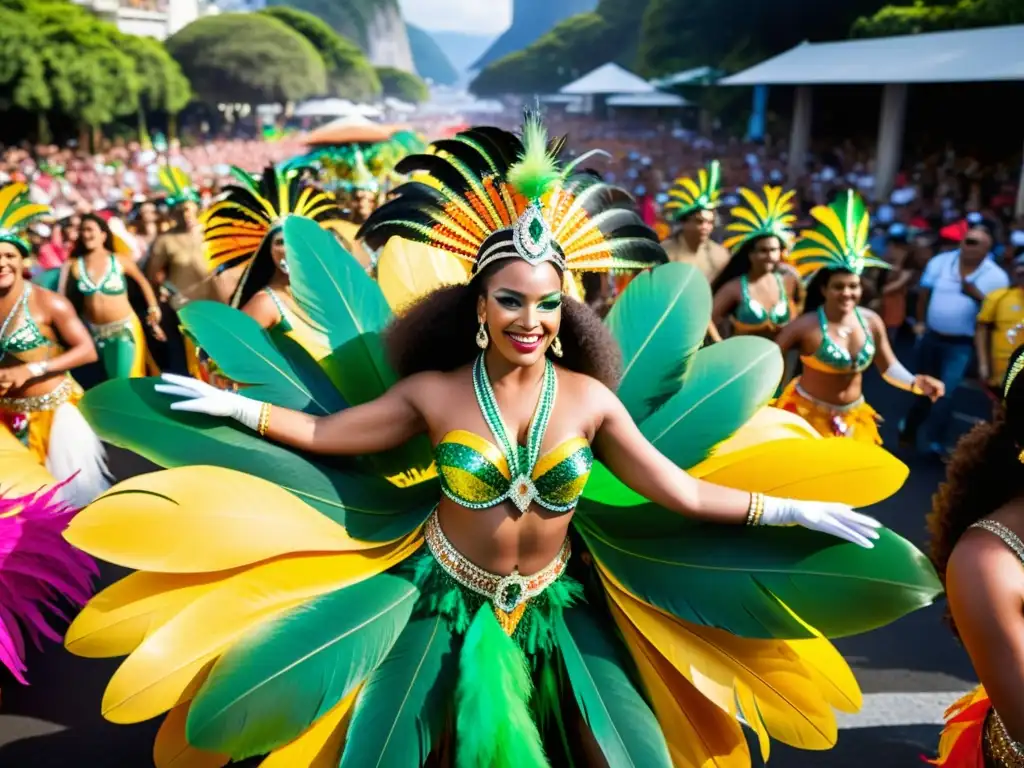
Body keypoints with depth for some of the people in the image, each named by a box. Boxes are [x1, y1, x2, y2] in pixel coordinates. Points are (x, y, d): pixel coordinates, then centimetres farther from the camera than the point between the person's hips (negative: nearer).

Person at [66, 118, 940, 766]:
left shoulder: (590, 398, -11)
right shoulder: (434, 392, -13)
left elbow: (680, 493, -8)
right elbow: (325, 434, -2)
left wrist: (795, 512, -9)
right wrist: (234, 406, -4)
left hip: (556, 609, 1)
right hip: (446, 603, -1)